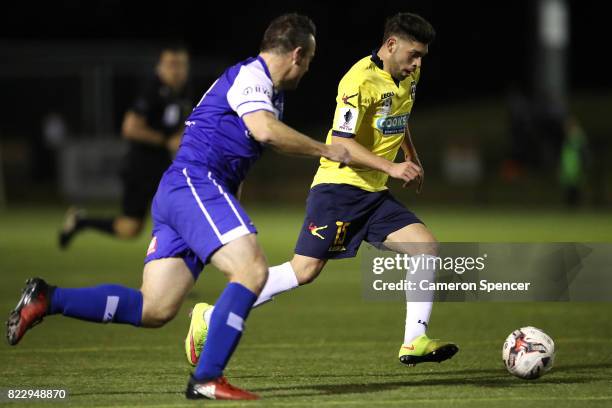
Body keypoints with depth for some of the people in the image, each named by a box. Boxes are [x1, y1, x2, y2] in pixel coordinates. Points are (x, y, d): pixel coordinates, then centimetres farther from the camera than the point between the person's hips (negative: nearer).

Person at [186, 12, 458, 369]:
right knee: (304, 271, -11)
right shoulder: (361, 80, -18)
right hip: (338, 187, -8)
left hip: (374, 193, 8)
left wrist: (412, 156, 25)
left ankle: (414, 342, -7)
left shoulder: (407, 78, 10)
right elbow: (341, 142, -23)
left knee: (427, 247, -8)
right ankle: (210, 318, -1)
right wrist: (391, 168, -27)